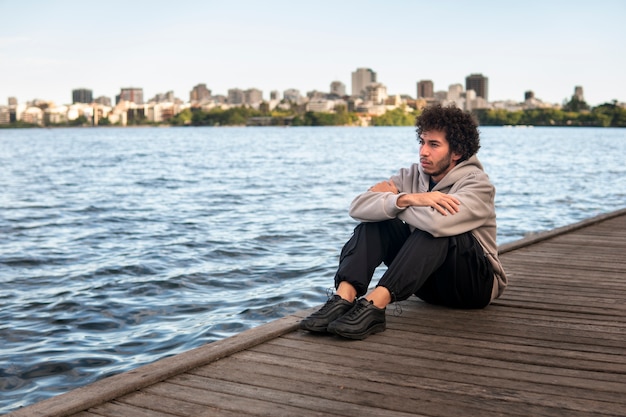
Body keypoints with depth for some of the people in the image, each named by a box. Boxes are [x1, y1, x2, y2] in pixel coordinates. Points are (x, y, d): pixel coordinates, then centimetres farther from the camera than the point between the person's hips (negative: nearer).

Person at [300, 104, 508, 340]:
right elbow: (358, 207, -16)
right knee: (376, 217, -13)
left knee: (436, 226, -33)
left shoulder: (478, 185, -16)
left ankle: (374, 305, -43)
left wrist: (395, 199, -19)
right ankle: (344, 299, -33)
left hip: (476, 284, -5)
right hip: (429, 283, 5)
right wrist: (405, 200, -32)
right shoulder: (412, 176, -1)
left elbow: (438, 221, -38)